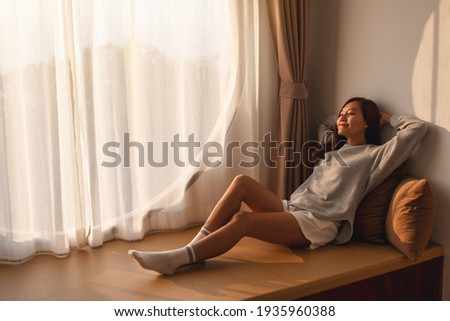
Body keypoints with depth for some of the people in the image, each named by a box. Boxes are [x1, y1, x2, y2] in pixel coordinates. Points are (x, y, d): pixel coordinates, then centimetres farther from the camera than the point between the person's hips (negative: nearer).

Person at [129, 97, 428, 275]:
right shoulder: (334, 149, 28)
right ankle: (195, 247, -22)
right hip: (292, 209, 8)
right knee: (242, 181, -20)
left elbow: (418, 129, 0)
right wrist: (339, 118, 33)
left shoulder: (374, 155, 6)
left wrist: (389, 117, 14)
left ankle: (176, 259, -30)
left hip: (317, 224, -7)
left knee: (241, 221, -30)